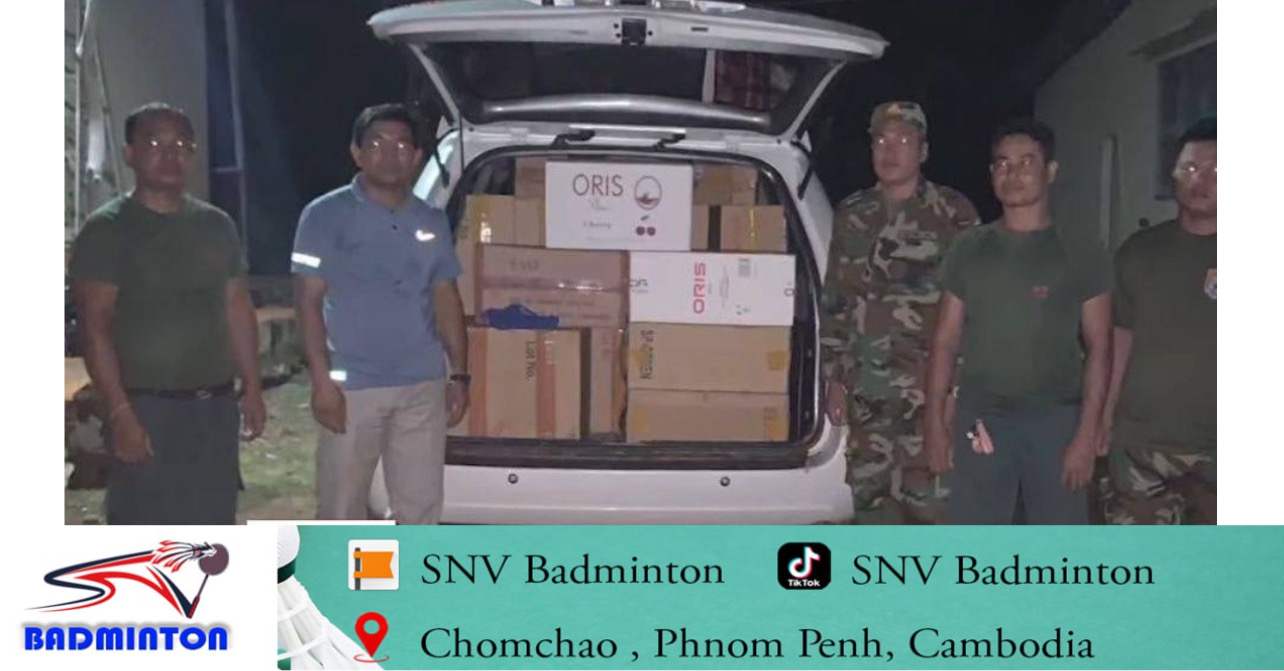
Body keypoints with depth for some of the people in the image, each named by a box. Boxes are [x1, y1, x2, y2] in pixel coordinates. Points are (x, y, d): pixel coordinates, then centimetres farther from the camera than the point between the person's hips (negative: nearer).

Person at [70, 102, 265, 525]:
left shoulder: (216, 225, 11)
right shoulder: (107, 229, -7)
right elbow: (95, 328, -12)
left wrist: (252, 388, 9)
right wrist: (119, 413, -19)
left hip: (216, 405, 6)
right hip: (148, 408, -5)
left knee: (211, 531, 14)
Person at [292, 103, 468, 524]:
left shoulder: (433, 222, 10)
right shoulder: (326, 215, -3)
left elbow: (446, 299, 13)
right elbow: (308, 300, -6)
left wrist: (460, 374, 7)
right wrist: (322, 381, -13)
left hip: (423, 386, 4)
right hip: (352, 387, -4)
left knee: (420, 505, 10)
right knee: (341, 508, 6)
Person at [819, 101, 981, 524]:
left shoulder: (954, 214, -1)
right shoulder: (851, 216, 11)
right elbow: (834, 303, 14)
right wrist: (834, 379, 10)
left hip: (932, 389, -4)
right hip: (867, 392, 4)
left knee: (928, 497, -5)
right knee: (871, 497, 11)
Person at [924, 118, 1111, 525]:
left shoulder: (1081, 255, 3)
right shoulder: (969, 250, 8)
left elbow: (1098, 349, 0)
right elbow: (945, 342, 9)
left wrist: (1087, 434, -8)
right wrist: (935, 421, 2)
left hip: (1056, 420, -1)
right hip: (980, 419, 1)